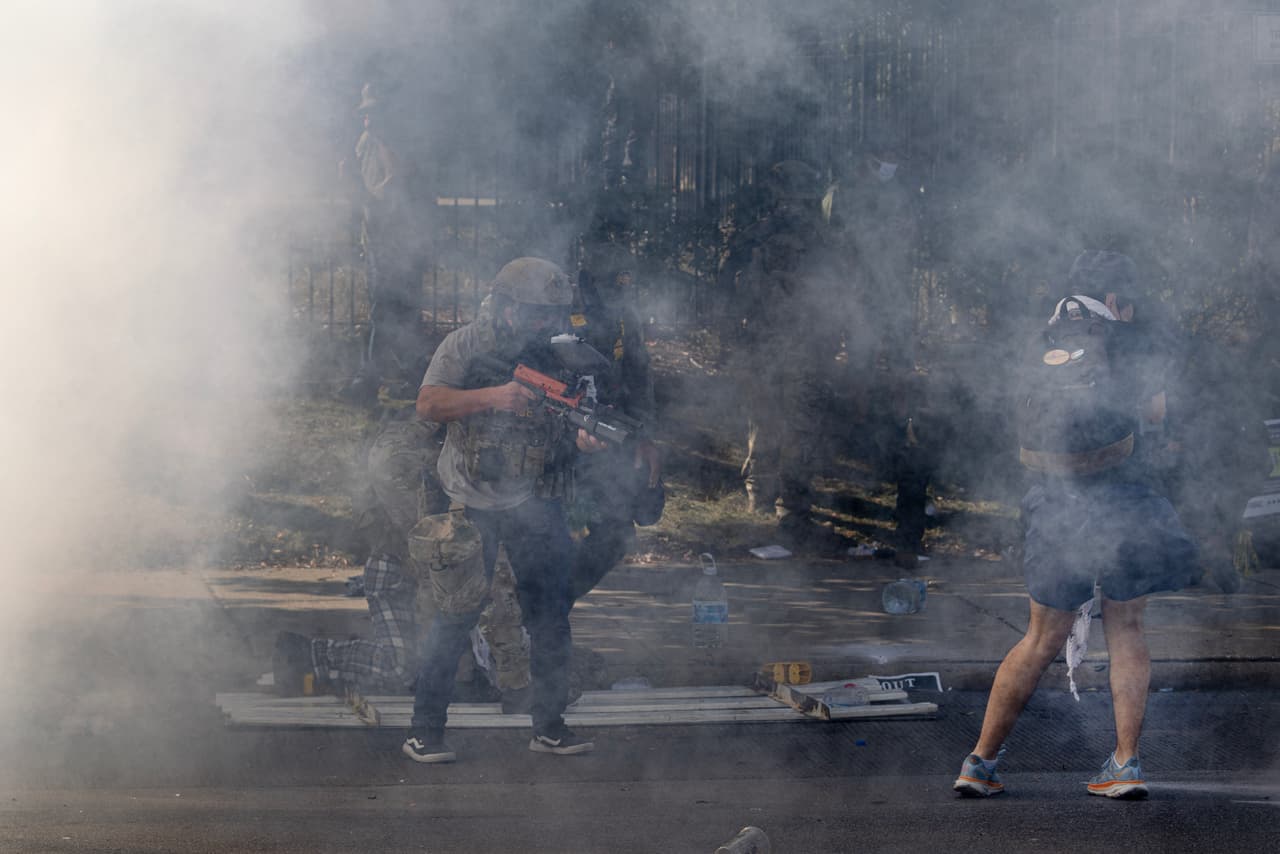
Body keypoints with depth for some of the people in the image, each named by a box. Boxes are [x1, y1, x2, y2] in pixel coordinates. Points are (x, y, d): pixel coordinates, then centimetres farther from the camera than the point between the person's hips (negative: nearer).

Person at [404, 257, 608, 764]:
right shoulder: (466, 347, -3)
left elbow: (572, 430, 7)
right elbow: (428, 404, -14)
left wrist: (587, 438, -17)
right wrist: (493, 396, -25)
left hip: (536, 505, 4)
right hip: (472, 503, -4)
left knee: (550, 616, 4)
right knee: (457, 614, -4)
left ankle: (549, 726, 15)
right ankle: (424, 731, 2)